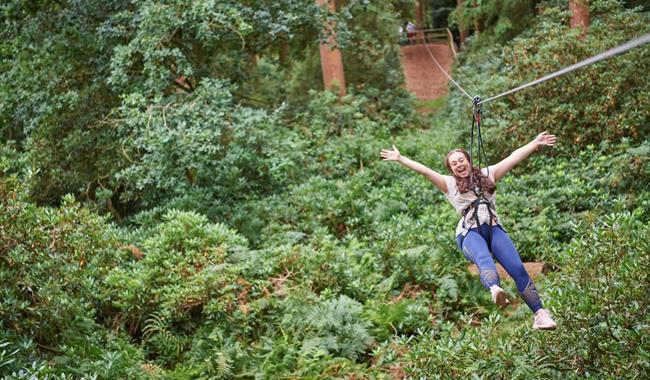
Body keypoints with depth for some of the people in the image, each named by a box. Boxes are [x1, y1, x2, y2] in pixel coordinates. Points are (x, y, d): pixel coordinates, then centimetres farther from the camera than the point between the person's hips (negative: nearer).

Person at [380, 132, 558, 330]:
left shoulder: (487, 174, 23)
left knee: (518, 269, -15)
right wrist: (400, 159, 5)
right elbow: (424, 170, 11)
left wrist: (535, 143, 16)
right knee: (484, 259, -36)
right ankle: (495, 290, -67)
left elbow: (513, 158, 19)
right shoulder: (449, 184, 18)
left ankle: (540, 314, -19)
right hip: (469, 233, -3)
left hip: (494, 228, 3)